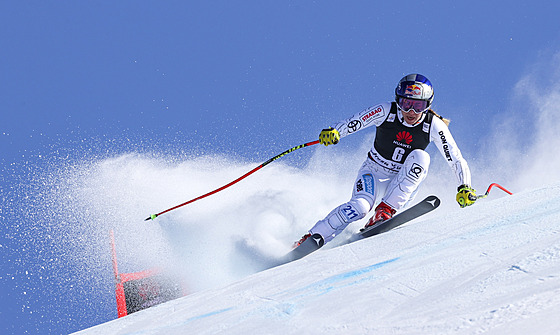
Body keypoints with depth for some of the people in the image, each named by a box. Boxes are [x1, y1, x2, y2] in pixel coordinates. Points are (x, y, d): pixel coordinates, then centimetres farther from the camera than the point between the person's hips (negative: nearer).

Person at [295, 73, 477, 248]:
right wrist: (334, 131, -40)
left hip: (403, 184, 2)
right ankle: (311, 238, -18)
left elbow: (455, 159, -9)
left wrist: (464, 187, -21)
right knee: (360, 206, -31)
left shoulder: (434, 126, -14)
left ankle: (386, 209, -29)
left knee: (420, 156, -29)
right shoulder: (386, 112, -16)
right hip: (374, 171, -1)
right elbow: (353, 122, -20)